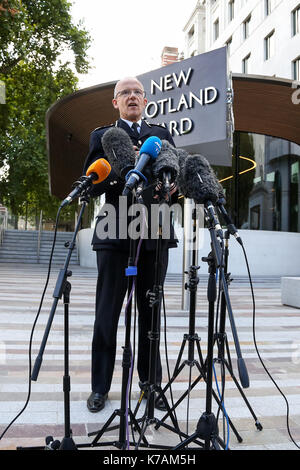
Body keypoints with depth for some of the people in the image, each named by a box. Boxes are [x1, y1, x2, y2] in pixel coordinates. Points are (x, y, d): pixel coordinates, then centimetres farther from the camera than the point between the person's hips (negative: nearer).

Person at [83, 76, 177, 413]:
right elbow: (91, 186, 0)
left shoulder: (162, 135, 16)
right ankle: (100, 387, 19)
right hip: (115, 236, -2)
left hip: (155, 236, 2)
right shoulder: (102, 136, 9)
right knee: (107, 315, 5)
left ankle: (151, 382, 24)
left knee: (151, 314, 10)